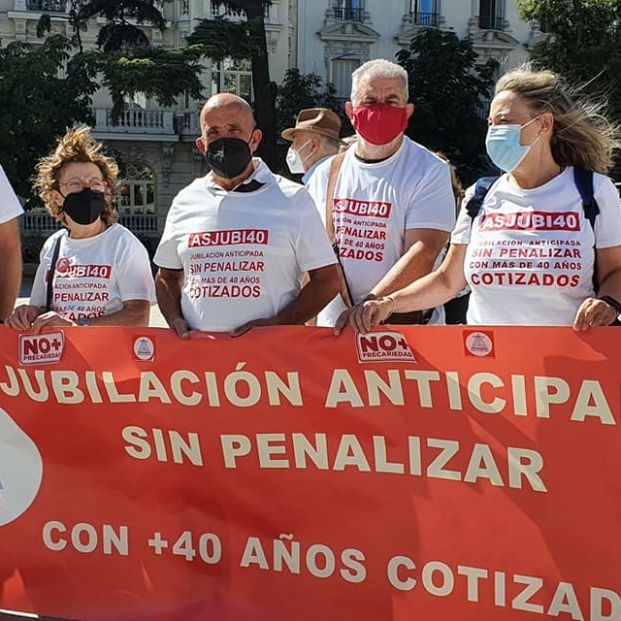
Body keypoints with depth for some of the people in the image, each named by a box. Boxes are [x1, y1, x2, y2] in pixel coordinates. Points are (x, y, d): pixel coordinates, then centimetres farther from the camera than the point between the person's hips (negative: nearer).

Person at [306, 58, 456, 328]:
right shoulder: (326, 173, 9)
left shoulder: (430, 171, -6)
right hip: (330, 326, 4)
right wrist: (307, 323, 0)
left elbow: (422, 254, -16)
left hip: (401, 326, -4)